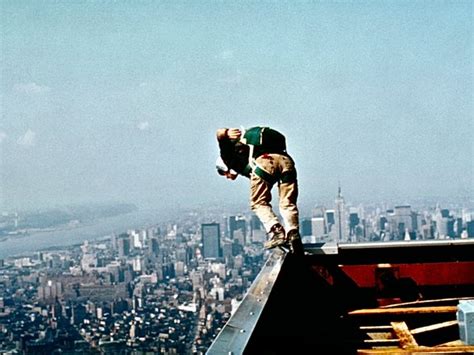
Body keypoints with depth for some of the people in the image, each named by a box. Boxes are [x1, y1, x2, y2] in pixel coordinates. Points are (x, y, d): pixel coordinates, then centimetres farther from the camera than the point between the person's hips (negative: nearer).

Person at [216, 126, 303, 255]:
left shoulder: (229, 155, 28)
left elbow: (220, 133, 9)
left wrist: (226, 133, -9)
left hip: (264, 161, -6)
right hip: (286, 159, 6)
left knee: (259, 203, 6)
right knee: (288, 203, 8)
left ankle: (276, 231, -11)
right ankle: (293, 234, -9)